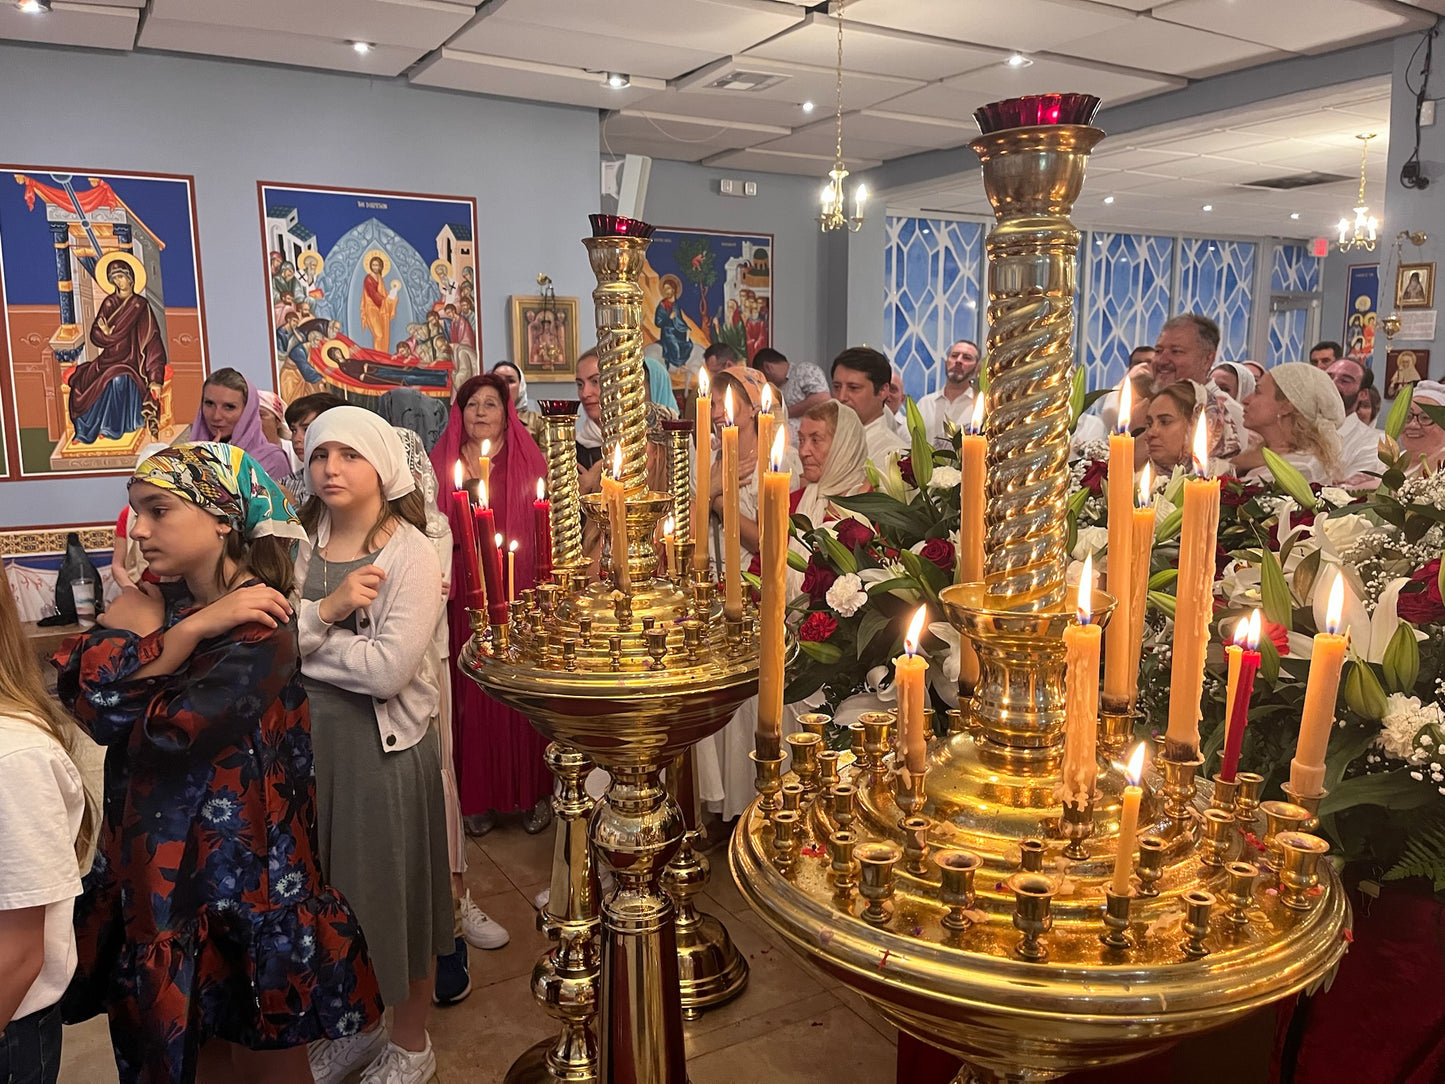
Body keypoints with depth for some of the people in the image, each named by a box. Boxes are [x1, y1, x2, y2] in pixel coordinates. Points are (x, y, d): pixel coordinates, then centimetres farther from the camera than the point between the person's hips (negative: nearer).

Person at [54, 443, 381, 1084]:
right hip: (158, 864, 7)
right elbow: (76, 682, -12)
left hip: (239, 868, -6)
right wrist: (188, 629, -22)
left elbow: (162, 734, -24)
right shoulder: (162, 604, 3)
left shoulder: (259, 627, -18)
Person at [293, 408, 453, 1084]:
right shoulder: (303, 546, 3)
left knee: (390, 893, 10)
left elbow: (389, 668, -24)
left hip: (385, 747, -5)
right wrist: (324, 611, -22)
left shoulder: (410, 553, -13)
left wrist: (298, 637, -13)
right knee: (331, 894, 19)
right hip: (311, 741, 5)